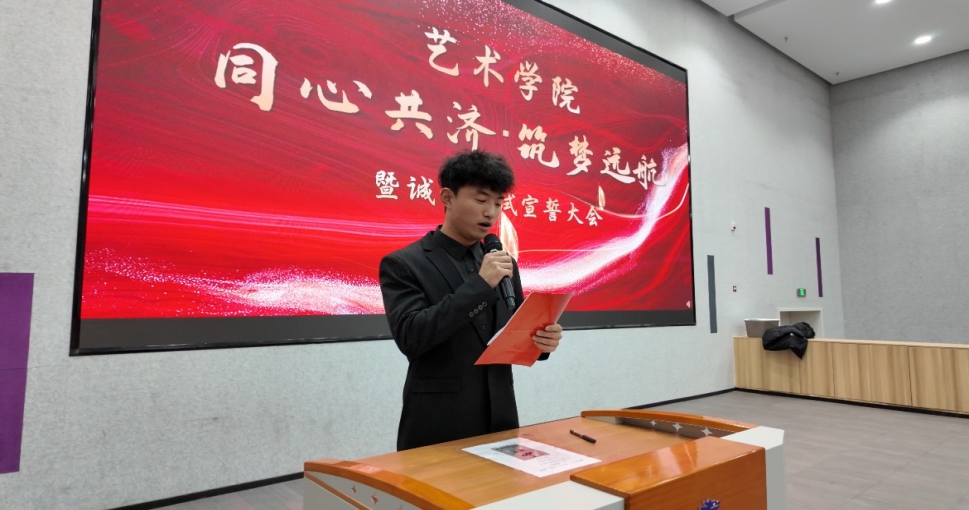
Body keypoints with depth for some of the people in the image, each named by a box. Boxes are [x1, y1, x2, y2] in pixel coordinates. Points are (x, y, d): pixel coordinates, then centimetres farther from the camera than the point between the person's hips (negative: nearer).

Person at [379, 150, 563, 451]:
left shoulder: (505, 264, 8)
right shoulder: (402, 264, -8)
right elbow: (410, 337, -21)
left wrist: (540, 340, -11)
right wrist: (479, 285, -22)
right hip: (438, 426, -5)